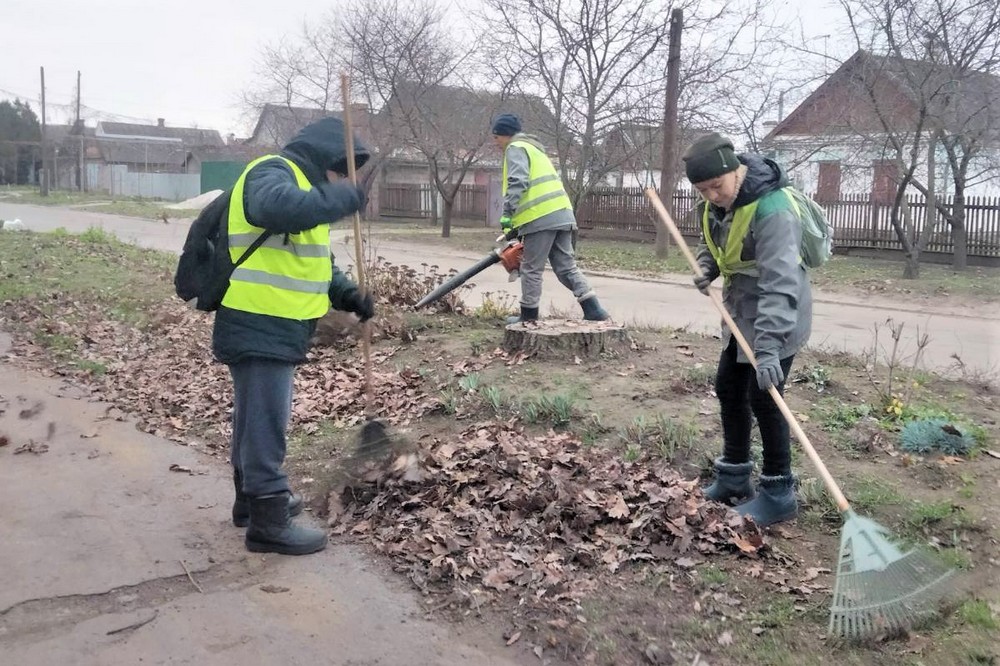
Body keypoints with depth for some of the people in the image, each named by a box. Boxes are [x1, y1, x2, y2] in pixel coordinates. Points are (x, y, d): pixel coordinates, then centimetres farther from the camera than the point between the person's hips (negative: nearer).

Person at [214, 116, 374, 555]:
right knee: (265, 423, -4)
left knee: (256, 418, 21)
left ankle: (252, 497, 36)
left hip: (272, 329, 11)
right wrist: (344, 197, -28)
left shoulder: (301, 185, 21)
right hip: (259, 329, -11)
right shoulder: (273, 172, -12)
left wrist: (347, 293, 5)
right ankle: (269, 522, 5)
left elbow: (315, 261, 22)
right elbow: (277, 206, -38)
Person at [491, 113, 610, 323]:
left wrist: (507, 214, -18)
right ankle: (593, 310, 0)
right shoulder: (533, 148, 31)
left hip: (541, 217, -9)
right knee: (566, 267, 8)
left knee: (531, 269, 3)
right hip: (561, 214, 9)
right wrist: (519, 220, 31)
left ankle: (529, 317, 12)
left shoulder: (515, 148, 1)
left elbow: (518, 182, -16)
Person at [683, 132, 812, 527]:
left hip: (777, 317, -9)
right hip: (740, 313, 9)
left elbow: (780, 282, -38)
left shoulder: (772, 209, -30)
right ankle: (734, 477, 30)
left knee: (763, 399, -7)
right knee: (728, 389, 14)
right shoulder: (714, 204, -2)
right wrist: (706, 268, -5)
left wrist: (768, 345, -46)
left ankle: (778, 495, 8)